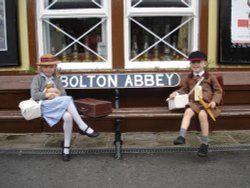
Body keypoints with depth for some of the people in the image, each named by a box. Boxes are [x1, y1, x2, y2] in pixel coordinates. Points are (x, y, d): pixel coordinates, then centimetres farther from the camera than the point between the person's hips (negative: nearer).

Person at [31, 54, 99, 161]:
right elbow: (34, 95, -5)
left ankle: (66, 147, -22)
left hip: (59, 105, 4)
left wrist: (56, 92, -8)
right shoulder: (37, 78, 9)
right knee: (67, 100, -31)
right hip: (45, 106, -4)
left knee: (68, 117, -32)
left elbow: (64, 94, 11)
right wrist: (49, 94, -8)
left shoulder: (56, 80, 23)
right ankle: (83, 127, -27)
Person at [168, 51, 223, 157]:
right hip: (193, 102, 3)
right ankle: (182, 136, -38)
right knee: (188, 111, -31)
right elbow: (184, 89, 20)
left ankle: (205, 143, -23)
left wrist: (214, 101, -8)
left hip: (207, 103, -3)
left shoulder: (210, 77, 8)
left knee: (202, 114, -33)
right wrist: (177, 93, -2)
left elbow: (218, 91, 9)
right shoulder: (189, 78, 17)